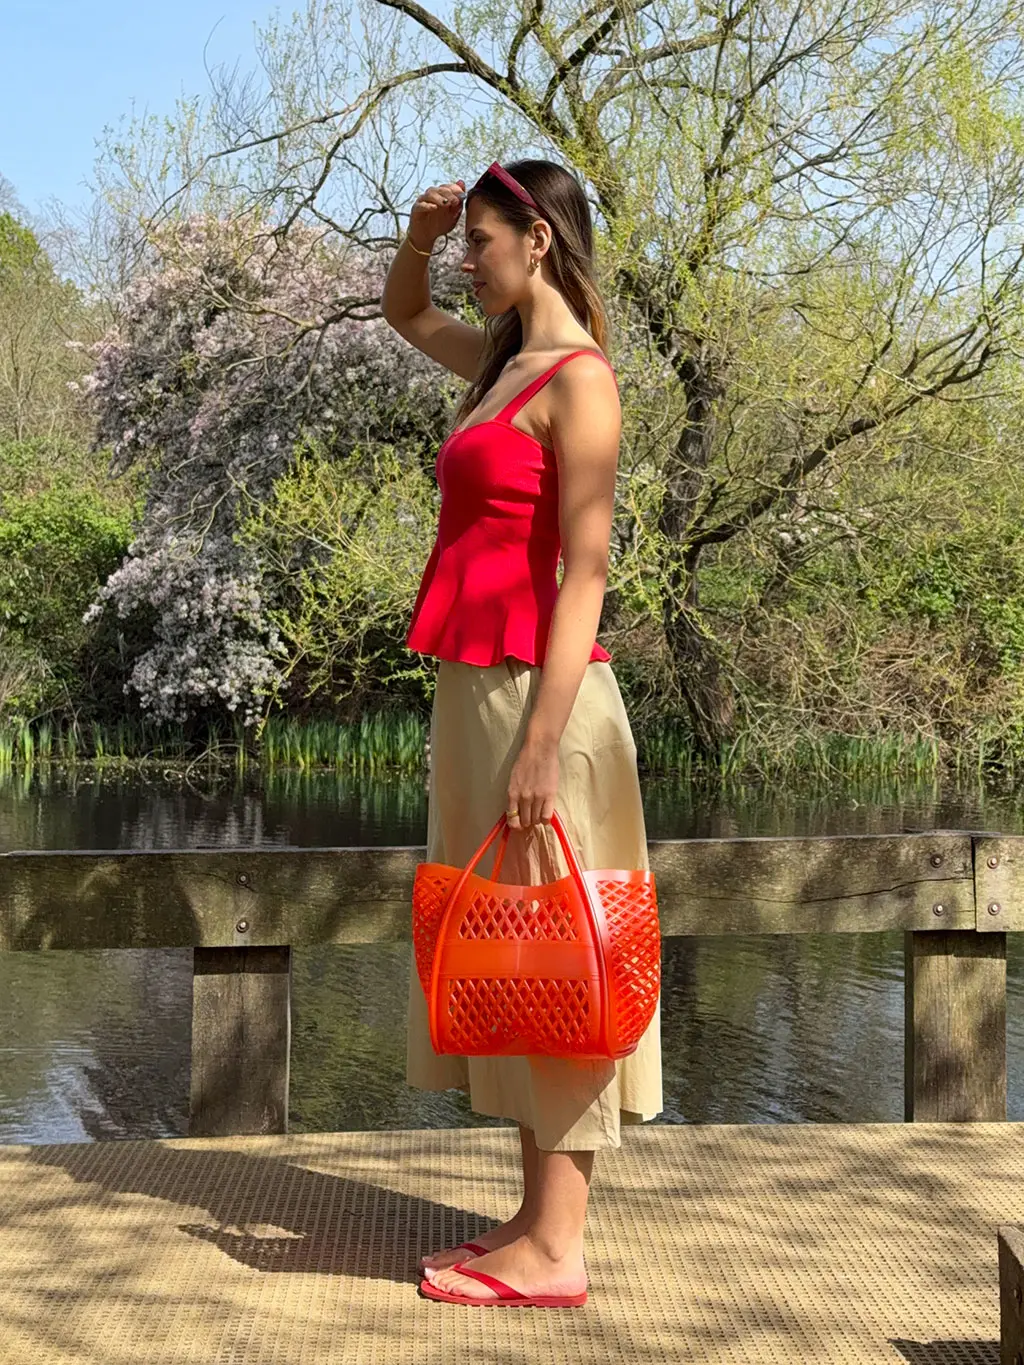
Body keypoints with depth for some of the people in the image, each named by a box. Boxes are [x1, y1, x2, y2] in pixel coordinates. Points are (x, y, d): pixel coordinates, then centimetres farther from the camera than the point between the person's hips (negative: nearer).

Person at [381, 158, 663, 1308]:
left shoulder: (578, 379, -10)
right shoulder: (505, 360, 15)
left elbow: (584, 575, -16)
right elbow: (403, 313, 35)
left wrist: (540, 744, -21)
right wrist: (417, 235, 13)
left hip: (537, 691, -9)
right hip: (475, 688, 9)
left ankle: (555, 1251, 4)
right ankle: (537, 1215, 21)